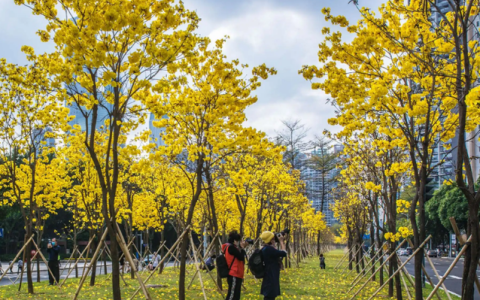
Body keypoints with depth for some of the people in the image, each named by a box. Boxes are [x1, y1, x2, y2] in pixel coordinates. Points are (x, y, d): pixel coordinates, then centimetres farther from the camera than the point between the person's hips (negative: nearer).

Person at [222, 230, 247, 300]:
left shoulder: (232, 247, 18)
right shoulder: (231, 247, -13)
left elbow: (241, 257, 16)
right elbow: (241, 257, -16)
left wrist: (241, 248, 7)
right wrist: (242, 248, -5)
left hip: (236, 275, 11)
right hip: (234, 276, -11)